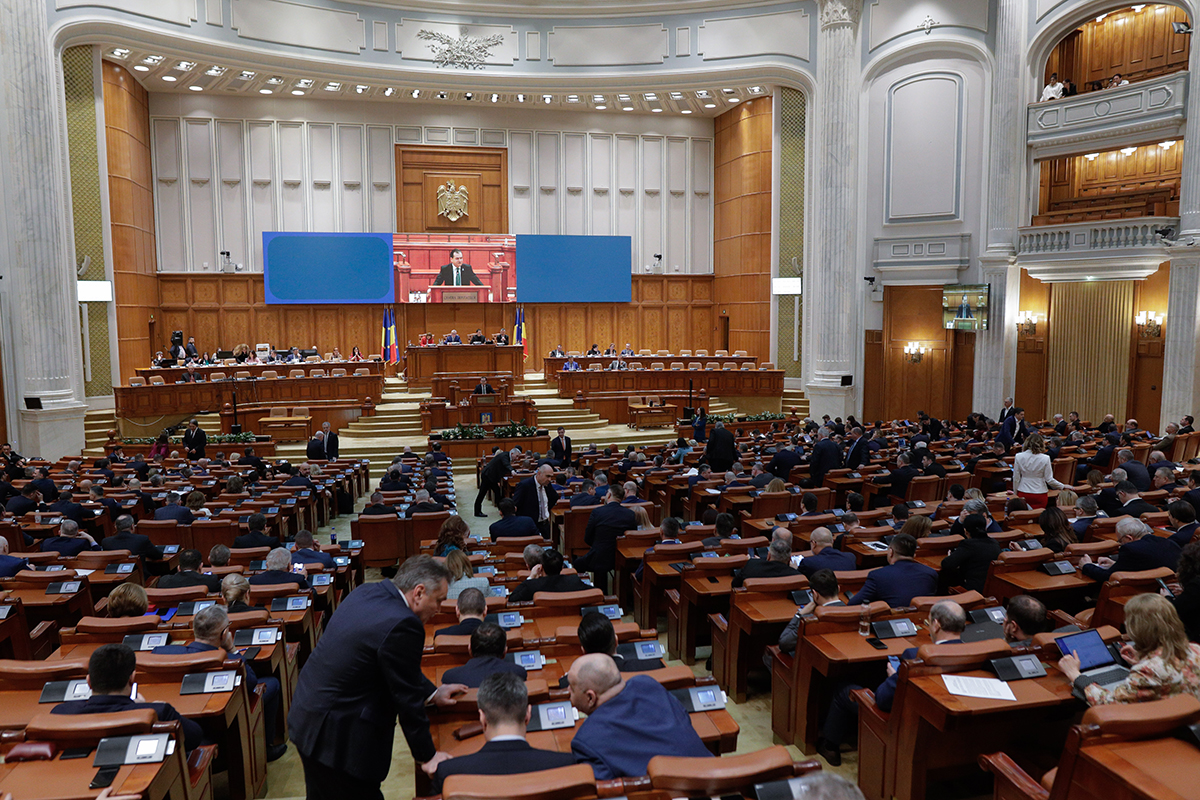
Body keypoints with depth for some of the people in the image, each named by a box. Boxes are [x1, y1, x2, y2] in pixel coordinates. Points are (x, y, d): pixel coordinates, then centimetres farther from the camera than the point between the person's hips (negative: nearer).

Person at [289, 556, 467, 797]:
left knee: (322, 794, 24)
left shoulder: (366, 593, 2)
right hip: (336, 738, -10)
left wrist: (432, 693, 24)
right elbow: (406, 698, -16)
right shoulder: (402, 625, -26)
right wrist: (427, 756, -3)